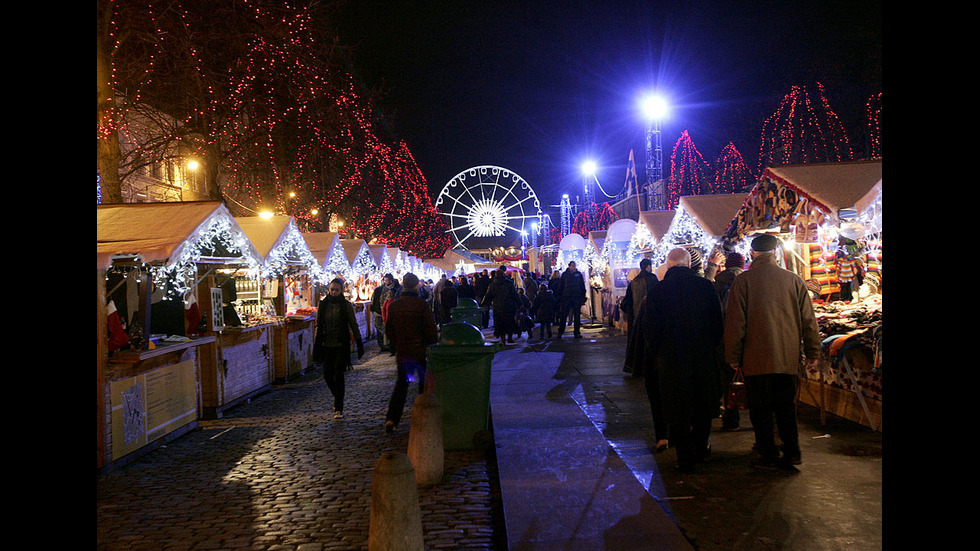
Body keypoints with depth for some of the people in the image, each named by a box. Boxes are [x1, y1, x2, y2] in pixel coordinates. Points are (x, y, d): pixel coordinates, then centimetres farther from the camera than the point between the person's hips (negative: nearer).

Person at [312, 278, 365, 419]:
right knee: (327, 376, 3)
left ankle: (339, 408, 2)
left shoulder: (346, 305, -3)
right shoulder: (323, 304, 5)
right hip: (326, 345, 3)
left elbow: (353, 325, 1)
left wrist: (359, 344, 0)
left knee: (338, 376, -6)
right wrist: (316, 346, 6)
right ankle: (338, 399, 30)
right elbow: (318, 326, 9)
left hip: (341, 345, -3)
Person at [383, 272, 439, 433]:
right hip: (421, 352, -4)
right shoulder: (422, 305, -13)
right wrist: (434, 341, 7)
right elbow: (431, 330, -13)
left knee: (401, 383, 14)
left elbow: (389, 331, 8)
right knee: (425, 384, 12)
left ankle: (391, 419, 3)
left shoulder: (393, 305, 1)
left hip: (401, 352, 4)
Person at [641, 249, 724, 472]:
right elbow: (718, 321, 1)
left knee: (677, 411, 7)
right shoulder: (706, 286, -4)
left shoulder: (657, 290, -7)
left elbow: (651, 328, -5)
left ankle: (686, 457, 9)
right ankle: (700, 449, 32)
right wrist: (714, 345, 14)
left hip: (671, 357, -2)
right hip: (704, 355, 2)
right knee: (703, 405, 19)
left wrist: (655, 353, 8)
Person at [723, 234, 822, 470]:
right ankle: (792, 453, 16)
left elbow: (735, 322, -5)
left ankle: (768, 456, 10)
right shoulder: (794, 279, 3)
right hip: (788, 357, 3)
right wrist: (812, 351, 15)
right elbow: (808, 319, 7)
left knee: (760, 408, 6)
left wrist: (733, 356, 1)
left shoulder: (743, 280, -6)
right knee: (786, 406, 14)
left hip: (757, 358, -3)